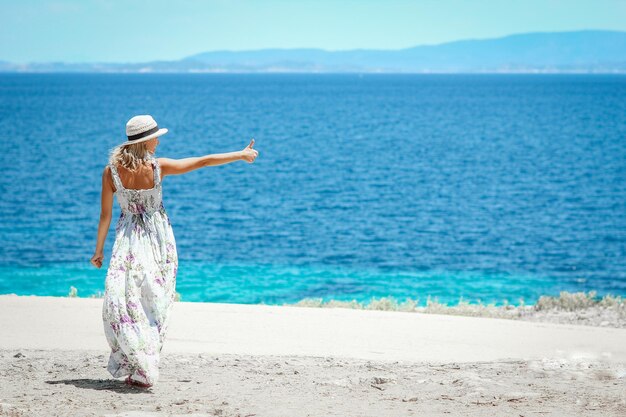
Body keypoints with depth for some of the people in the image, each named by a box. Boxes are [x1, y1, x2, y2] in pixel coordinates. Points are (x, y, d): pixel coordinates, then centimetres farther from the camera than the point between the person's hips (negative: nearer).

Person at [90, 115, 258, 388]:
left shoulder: (111, 171, -11)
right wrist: (241, 155, 6)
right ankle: (144, 365, 11)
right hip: (159, 240, 1)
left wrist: (99, 250, 5)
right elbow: (204, 161, -5)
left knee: (122, 299, 2)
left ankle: (141, 370, -6)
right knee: (153, 301, 9)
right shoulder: (159, 167, -12)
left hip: (129, 241, -1)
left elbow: (105, 215, -6)